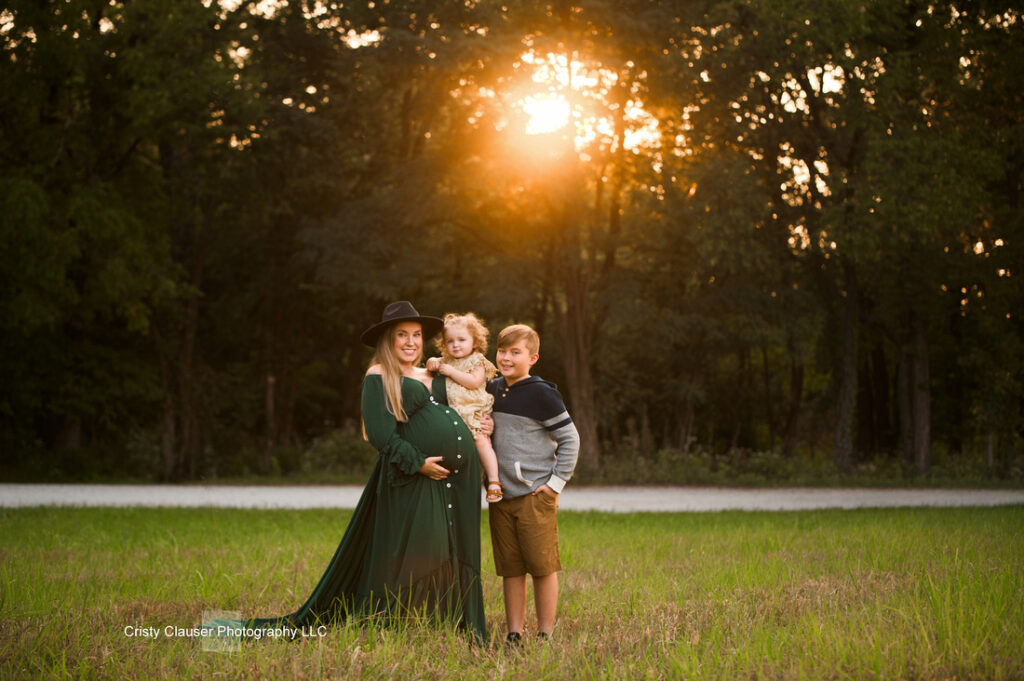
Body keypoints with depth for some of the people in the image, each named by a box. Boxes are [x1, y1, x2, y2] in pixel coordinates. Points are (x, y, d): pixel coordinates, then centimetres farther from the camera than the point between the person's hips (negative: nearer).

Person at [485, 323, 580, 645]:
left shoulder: (541, 394, -8)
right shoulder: (492, 390, 10)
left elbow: (570, 438, -5)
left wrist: (557, 482, -8)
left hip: (535, 495, -5)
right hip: (501, 496, 6)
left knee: (542, 566, -1)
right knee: (510, 569, 8)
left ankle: (545, 635, 6)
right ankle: (514, 636, 12)